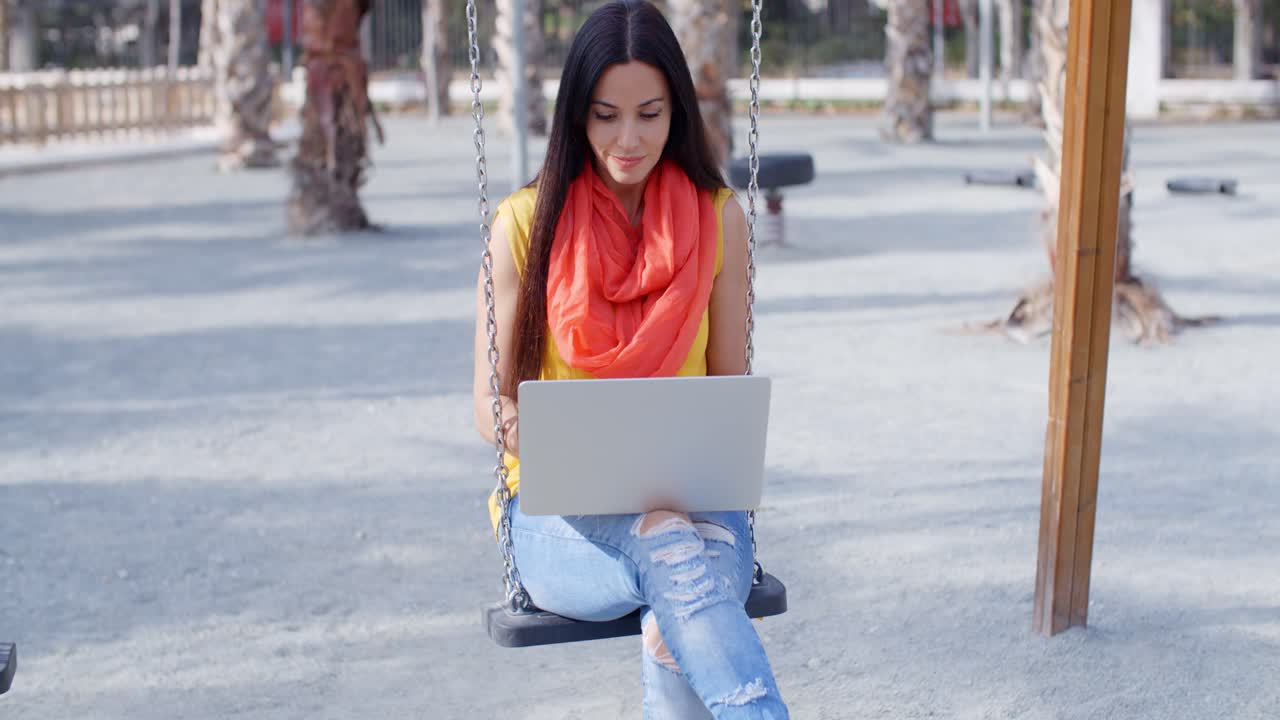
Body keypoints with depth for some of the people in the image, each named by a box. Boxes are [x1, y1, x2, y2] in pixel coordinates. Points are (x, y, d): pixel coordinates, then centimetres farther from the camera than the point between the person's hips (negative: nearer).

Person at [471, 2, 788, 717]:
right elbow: (494, 404, 1)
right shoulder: (526, 223, 0)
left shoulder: (718, 217, 5)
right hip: (558, 512, -1)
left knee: (678, 631, -33)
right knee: (671, 549, -36)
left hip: (690, 502, 1)